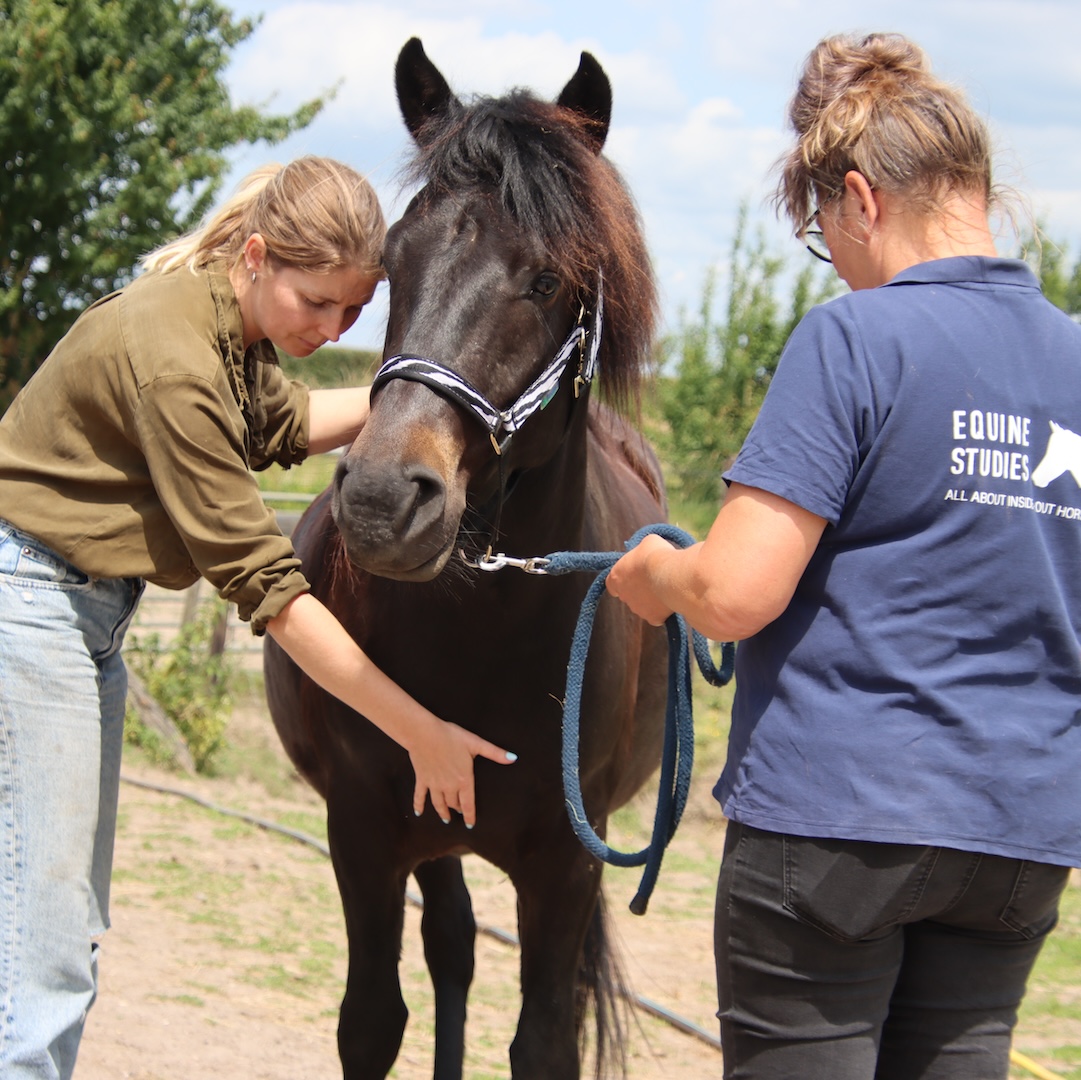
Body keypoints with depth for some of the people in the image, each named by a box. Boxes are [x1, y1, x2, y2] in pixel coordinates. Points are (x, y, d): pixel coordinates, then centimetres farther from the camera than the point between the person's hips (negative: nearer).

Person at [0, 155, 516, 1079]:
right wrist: (421, 734, -21)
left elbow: (287, 422, 28)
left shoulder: (231, 327, 3)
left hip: (84, 611, 10)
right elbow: (263, 583, -24)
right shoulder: (169, 354, -25)